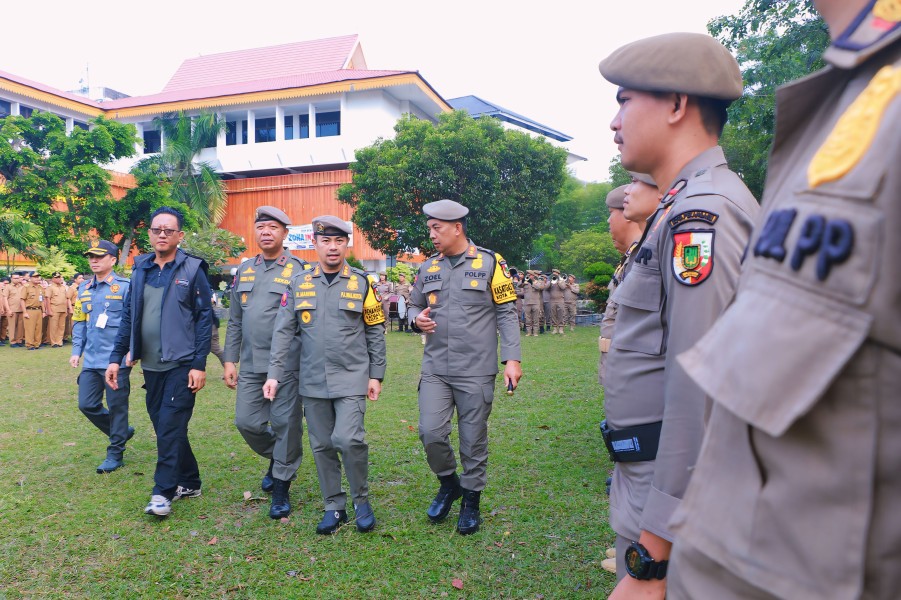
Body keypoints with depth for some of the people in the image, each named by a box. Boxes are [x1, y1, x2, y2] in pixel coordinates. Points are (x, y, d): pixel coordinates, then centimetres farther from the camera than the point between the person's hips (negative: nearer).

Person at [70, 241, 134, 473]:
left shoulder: (124, 287, -7)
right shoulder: (84, 290, 12)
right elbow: (79, 322, 18)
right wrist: (76, 351, 10)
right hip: (91, 361, 7)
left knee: (116, 407, 2)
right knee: (87, 405, 8)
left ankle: (115, 454, 15)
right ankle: (121, 432, 30)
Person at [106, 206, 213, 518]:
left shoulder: (192, 270, -6)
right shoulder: (141, 270, 9)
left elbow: (204, 318, -8)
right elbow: (129, 316, 12)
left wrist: (199, 365, -13)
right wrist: (116, 358, 7)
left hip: (181, 364, -6)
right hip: (151, 365, 6)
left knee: (170, 426, -8)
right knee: (165, 426, 11)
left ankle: (163, 492, 2)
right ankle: (189, 482, 26)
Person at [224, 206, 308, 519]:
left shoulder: (299, 271, -3)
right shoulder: (244, 270, 12)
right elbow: (235, 322, 15)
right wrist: (230, 360, 10)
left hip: (287, 366, -5)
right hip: (251, 365, 5)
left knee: (286, 425, 1)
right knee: (246, 422, 6)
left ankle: (281, 490, 16)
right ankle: (277, 458, 35)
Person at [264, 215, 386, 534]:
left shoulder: (362, 283, 0)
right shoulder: (298, 283, 5)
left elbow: (375, 333, 3)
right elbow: (283, 332, 4)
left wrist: (376, 375, -1)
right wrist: (275, 374, -2)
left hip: (351, 379, -3)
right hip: (313, 382, 3)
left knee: (348, 439, -14)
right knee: (322, 446, 9)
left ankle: (361, 500, 9)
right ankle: (334, 507, 25)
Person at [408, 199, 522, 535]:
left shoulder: (490, 262, -3)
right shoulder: (428, 268, 10)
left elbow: (506, 312, -3)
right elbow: (415, 305, 22)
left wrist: (512, 358, -10)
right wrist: (417, 319, -3)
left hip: (476, 370, -3)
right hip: (435, 369, 4)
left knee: (473, 439, 5)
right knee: (431, 432, -5)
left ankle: (471, 500, 25)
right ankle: (448, 482, 24)